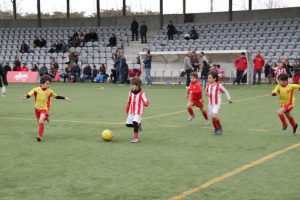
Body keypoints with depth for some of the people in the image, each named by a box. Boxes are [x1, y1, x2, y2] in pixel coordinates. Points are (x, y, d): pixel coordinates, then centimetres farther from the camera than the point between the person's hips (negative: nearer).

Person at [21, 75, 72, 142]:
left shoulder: (49, 91, -5)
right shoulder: (36, 89, -11)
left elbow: (56, 96, 9)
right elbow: (29, 94, -19)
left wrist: (65, 98, 8)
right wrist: (25, 97, -41)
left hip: (44, 109, -2)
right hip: (37, 108, 2)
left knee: (41, 121, -22)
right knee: (39, 122, 16)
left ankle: (40, 136, -14)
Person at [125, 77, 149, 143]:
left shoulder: (142, 94, -11)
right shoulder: (130, 93, 4)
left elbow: (146, 103, -12)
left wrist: (146, 103, -37)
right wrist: (127, 111, 19)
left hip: (138, 112, -6)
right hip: (131, 112, 6)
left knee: (135, 122, -23)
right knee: (128, 124, 3)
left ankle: (136, 137, -9)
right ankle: (138, 125, 33)